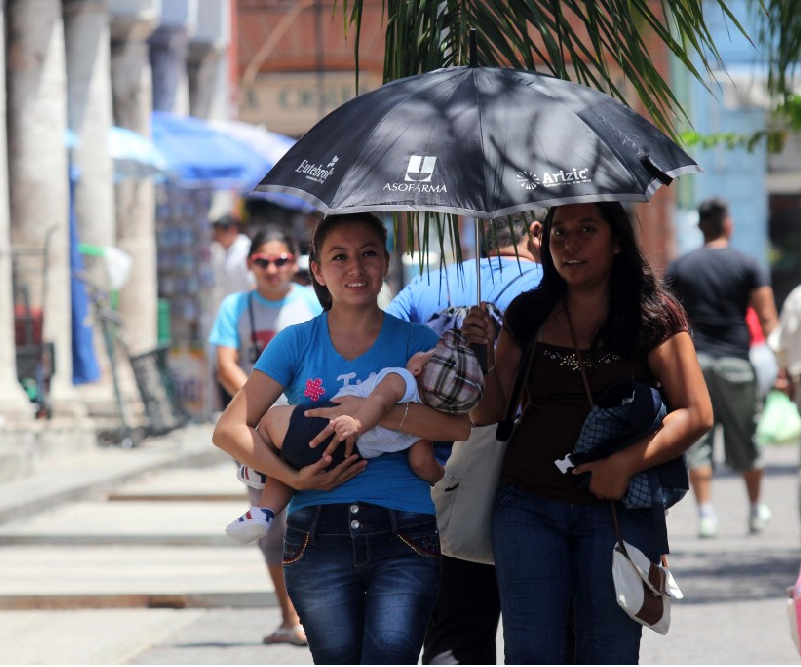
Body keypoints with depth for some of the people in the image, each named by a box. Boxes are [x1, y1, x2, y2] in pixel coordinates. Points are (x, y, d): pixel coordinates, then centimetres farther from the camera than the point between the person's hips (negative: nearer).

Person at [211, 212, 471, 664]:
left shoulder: (415, 341, 8)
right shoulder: (297, 343, 10)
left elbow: (461, 425, -9)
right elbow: (230, 430, 3)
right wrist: (294, 478, -10)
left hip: (404, 533, -2)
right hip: (318, 537, 2)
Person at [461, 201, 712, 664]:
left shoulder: (654, 317, 0)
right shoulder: (528, 316, 9)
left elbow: (696, 414, -6)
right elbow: (488, 413, 10)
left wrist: (627, 462, -19)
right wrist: (483, 352, -8)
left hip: (618, 509, -2)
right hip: (529, 506, 2)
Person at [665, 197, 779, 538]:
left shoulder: (678, 268, 6)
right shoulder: (748, 266, 1)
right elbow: (767, 319, -6)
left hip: (692, 360, 1)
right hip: (735, 362, -1)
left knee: (697, 440, 1)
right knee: (744, 438, 12)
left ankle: (705, 513, -7)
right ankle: (756, 511, 24)